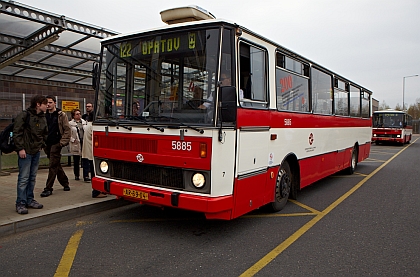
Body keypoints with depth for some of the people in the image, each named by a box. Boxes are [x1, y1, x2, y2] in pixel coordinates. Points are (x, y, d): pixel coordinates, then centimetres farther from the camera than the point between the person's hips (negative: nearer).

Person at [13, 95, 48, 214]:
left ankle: (30, 200, 22)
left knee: (32, 178, 13)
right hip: (26, 152, -7)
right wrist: (20, 148, -16)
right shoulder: (24, 115, -9)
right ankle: (20, 203, 2)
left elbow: (45, 133, 23)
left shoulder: (42, 118, 13)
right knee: (23, 178, -5)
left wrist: (42, 145, 11)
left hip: (36, 152, 7)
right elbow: (17, 132, -12)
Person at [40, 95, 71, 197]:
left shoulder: (61, 115, -4)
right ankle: (65, 184, 27)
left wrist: (62, 142, -13)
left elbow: (67, 130, -6)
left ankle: (48, 188, -2)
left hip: (56, 144, -6)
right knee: (57, 165, 14)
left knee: (53, 166, -6)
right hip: (47, 144, 6)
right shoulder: (44, 115, 11)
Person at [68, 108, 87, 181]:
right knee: (76, 161, 7)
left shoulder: (84, 122, 12)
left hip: (84, 143, 2)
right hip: (76, 145, -2)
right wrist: (73, 140, -10)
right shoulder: (70, 124, 0)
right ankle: (76, 175, 19)